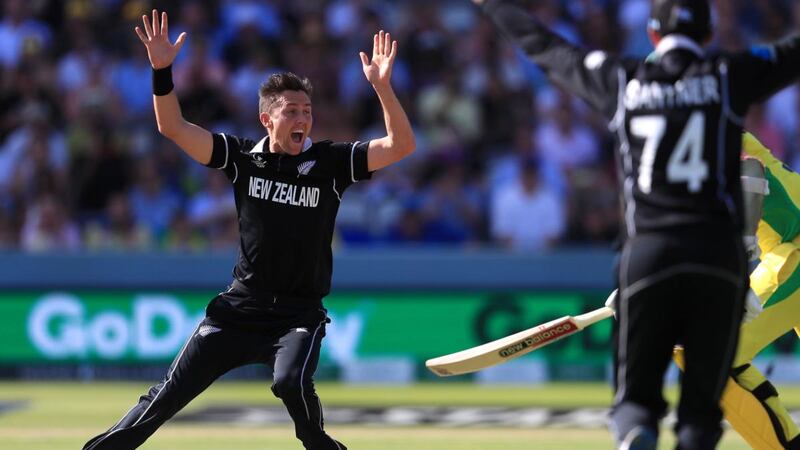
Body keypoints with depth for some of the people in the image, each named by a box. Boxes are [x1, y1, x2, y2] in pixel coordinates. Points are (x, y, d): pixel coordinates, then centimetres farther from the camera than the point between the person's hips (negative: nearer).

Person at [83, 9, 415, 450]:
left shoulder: (330, 162, -5)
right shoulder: (243, 157, -1)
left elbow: (400, 146, -14)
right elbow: (173, 128, -4)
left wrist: (382, 86, -27)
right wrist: (162, 70, -19)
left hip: (299, 314, -2)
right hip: (241, 306, 2)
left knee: (291, 382, -30)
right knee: (170, 394, 1)